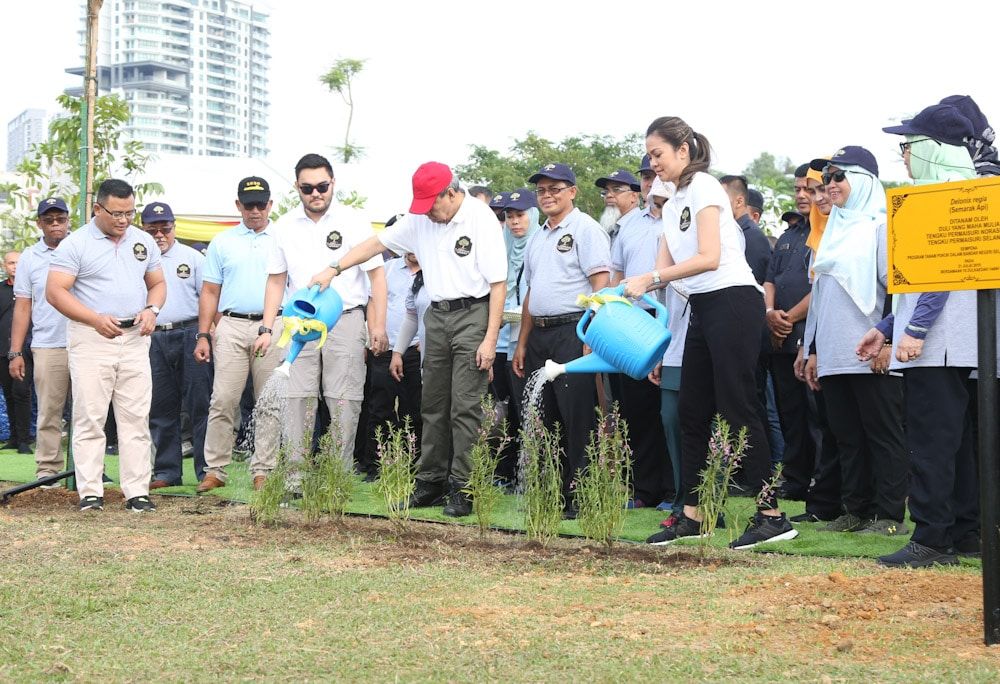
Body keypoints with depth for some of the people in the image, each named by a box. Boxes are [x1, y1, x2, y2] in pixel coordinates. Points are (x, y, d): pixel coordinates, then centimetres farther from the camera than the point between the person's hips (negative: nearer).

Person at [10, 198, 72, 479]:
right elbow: (23, 307, 10)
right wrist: (15, 352, 3)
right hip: (47, 347, 1)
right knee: (49, 412, 1)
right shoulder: (30, 257, 11)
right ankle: (47, 470, 5)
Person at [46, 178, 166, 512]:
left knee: (136, 419, 2)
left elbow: (157, 284, 20)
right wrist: (96, 319, -18)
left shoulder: (144, 241, 12)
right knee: (90, 418, -3)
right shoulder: (75, 244, -3)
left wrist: (152, 309, -3)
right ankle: (90, 493, 2)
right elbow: (55, 291, -8)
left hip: (135, 338, 4)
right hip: (91, 338, -4)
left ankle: (137, 492, 6)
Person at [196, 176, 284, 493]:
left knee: (270, 403, 2)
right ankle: (215, 469, 3)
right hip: (231, 327, 1)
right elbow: (209, 293, 12)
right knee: (223, 401, -3)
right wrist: (203, 335, 4)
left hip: (274, 327, -1)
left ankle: (263, 470, 8)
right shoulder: (222, 242, 12)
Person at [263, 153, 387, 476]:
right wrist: (266, 329, 6)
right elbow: (276, 281, 14)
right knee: (297, 402, 0)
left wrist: (379, 325, -7)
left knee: (343, 404, -2)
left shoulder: (354, 221, 0)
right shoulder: (285, 227, 9)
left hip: (345, 321, -2)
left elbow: (377, 274, 0)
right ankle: (295, 480, 5)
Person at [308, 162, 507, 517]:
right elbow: (377, 243, 17)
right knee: (432, 405, 10)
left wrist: (490, 339, -16)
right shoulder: (421, 219, 6)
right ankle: (430, 481, 18)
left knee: (464, 407, -7)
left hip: (472, 315, -7)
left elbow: (498, 283, -13)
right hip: (437, 315, 7)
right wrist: (334, 269, 10)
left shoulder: (481, 219, -12)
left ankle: (462, 488, -1)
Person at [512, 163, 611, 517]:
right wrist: (522, 343, 19)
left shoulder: (585, 229, -4)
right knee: (544, 419, 9)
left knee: (577, 420, -7)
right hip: (539, 335, 8)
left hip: (573, 332, -8)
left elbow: (601, 284, -12)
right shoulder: (536, 239, 20)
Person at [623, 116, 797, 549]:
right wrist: (631, 291, -7)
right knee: (692, 412, 9)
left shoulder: (704, 187, -8)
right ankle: (691, 517, 15)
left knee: (736, 408, -10)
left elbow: (709, 258, -18)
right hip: (702, 310, 9)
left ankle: (772, 516, -6)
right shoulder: (672, 205, 18)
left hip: (733, 302, -9)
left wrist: (648, 280, -18)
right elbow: (664, 267, 11)